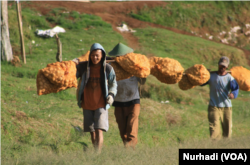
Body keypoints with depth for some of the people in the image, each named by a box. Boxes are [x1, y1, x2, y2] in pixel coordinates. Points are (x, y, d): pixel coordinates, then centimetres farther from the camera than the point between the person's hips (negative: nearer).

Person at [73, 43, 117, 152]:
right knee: (92, 132, 10)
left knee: (99, 130, -15)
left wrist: (111, 95, -7)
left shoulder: (108, 69, -5)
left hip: (101, 105, -3)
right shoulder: (83, 67, -3)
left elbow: (113, 84, 8)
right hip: (87, 105, 3)